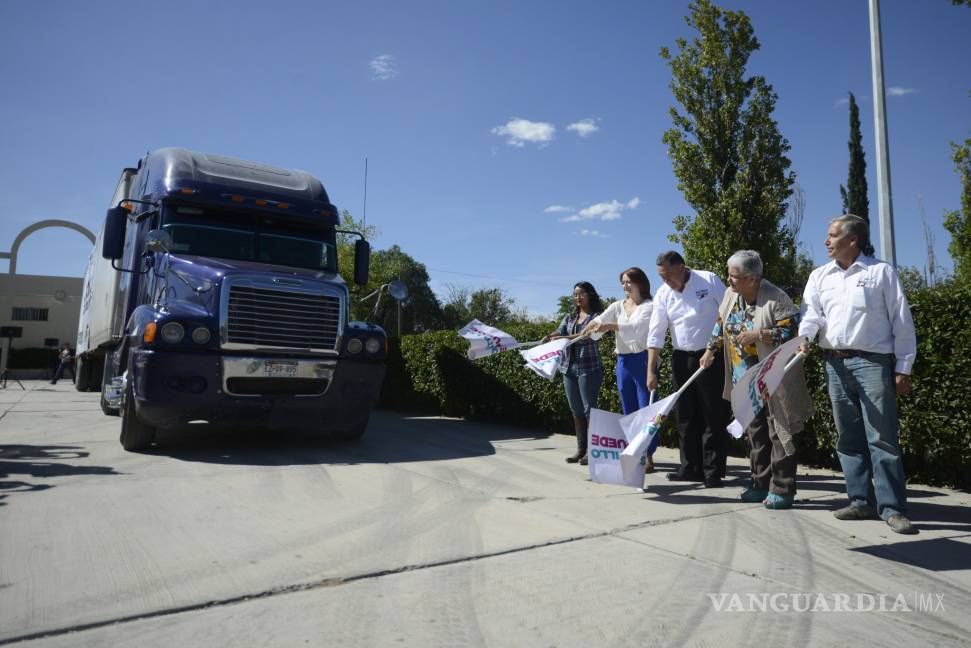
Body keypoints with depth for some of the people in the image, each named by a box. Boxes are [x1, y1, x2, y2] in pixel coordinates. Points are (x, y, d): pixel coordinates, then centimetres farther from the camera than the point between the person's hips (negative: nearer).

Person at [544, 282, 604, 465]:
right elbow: (559, 332, 2)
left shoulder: (596, 316, 0)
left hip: (589, 368, -6)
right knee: (576, 410, 9)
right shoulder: (569, 317, 17)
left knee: (589, 409, -5)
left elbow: (587, 335, -17)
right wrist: (549, 337, -21)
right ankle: (581, 448, 16)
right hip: (569, 367, 6)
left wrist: (564, 338, -29)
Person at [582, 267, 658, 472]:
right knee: (628, 411, 11)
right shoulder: (618, 306, 12)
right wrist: (591, 327, -27)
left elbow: (638, 327, -21)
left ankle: (648, 456, 3)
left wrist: (610, 326, -33)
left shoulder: (649, 306, -4)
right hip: (623, 362, 6)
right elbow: (601, 319, -5)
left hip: (643, 360, -6)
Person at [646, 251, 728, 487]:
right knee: (686, 416, 8)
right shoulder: (663, 294, 2)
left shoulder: (709, 281, -7)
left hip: (711, 357, -4)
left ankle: (713, 471, 7)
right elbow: (655, 334, 0)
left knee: (714, 416, -1)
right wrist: (651, 370, -6)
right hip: (681, 359, 4)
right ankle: (691, 468, 18)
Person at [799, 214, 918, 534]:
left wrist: (903, 368, -3)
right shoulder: (820, 275, 13)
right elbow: (813, 313, 2)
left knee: (882, 436, -5)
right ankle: (862, 501, 17)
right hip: (836, 364, 5)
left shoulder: (881, 272, 1)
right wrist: (804, 337, -20)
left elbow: (902, 322, 1)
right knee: (848, 436, 8)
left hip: (873, 362, -4)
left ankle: (892, 507, 2)